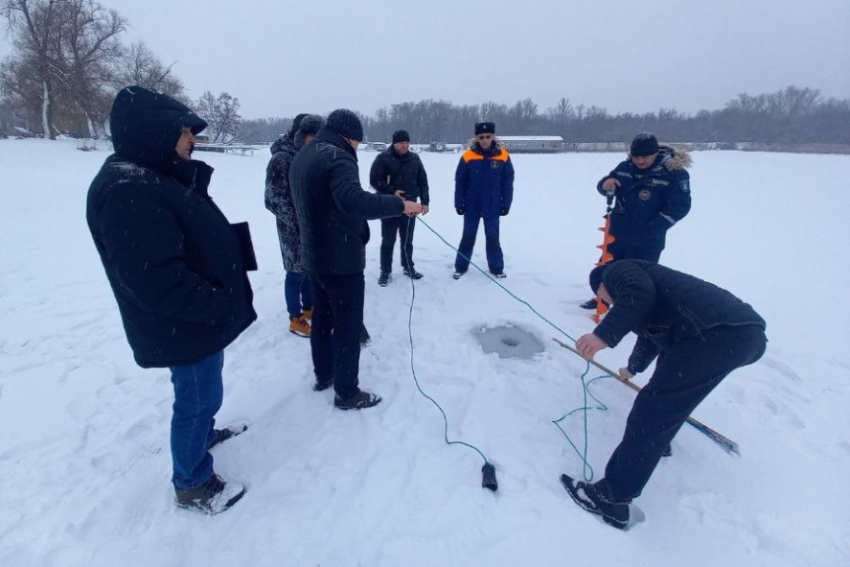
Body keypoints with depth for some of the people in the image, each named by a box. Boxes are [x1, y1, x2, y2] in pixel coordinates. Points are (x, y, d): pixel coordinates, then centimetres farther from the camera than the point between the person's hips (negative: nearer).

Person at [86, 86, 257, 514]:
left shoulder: (157, 177, 9)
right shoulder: (127, 191, -26)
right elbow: (155, 279, -30)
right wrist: (221, 304, -23)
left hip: (202, 316, 10)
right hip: (185, 327, -10)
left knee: (204, 390, 28)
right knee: (198, 397, 7)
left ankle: (204, 431, 53)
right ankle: (192, 484, 28)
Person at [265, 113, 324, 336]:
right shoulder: (281, 159, -13)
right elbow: (275, 200, -15)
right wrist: (300, 222, -17)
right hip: (294, 229, -7)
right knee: (297, 271, 2)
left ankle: (309, 308, 33)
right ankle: (296, 319, 17)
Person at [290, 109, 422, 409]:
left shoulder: (302, 157, 13)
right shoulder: (337, 157, -18)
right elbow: (353, 199, -35)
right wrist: (399, 204, -33)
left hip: (315, 254, 10)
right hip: (342, 258, -10)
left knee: (323, 314, 20)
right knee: (348, 323, 0)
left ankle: (324, 374, 35)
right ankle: (347, 392, 11)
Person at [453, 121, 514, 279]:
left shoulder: (503, 156, -6)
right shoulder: (468, 156, -9)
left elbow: (508, 182, -1)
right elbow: (460, 182, -4)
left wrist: (506, 204, -2)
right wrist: (459, 203, -6)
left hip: (493, 207, 0)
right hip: (471, 207, 0)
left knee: (493, 238, 9)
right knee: (468, 237, 10)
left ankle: (497, 268, 24)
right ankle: (460, 267, 22)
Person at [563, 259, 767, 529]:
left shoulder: (616, 270, 11)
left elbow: (639, 293, -15)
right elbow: (651, 334, 52)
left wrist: (604, 334, -19)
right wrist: (632, 368, 67)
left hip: (716, 333, -11)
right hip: (749, 331, 11)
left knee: (652, 411, -8)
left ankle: (612, 498, -1)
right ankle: (661, 439, 50)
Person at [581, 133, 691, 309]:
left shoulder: (674, 172, -13)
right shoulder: (624, 167, 0)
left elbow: (680, 205, -14)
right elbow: (605, 188, 7)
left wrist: (653, 228, -20)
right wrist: (606, 185, -19)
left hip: (647, 240, -5)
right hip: (617, 232, 5)